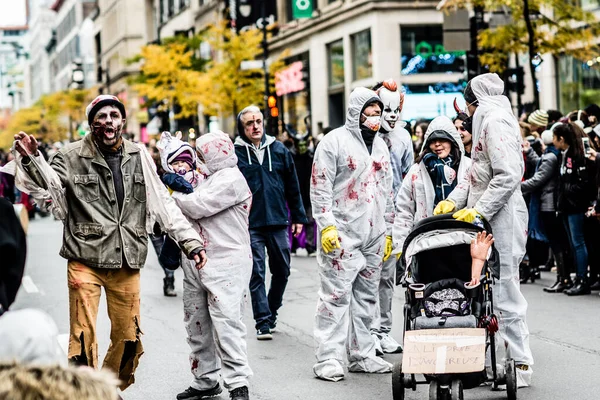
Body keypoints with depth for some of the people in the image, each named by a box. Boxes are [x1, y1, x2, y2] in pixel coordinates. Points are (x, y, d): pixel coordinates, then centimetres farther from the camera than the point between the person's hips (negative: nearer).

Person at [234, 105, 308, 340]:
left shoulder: (279, 150, 8)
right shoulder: (235, 154, -1)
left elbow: (293, 187, 13)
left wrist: (298, 217, 11)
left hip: (278, 222, 3)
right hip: (250, 224, -3)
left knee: (282, 270, 10)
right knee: (256, 274, -3)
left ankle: (271, 310, 30)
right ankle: (263, 322, 0)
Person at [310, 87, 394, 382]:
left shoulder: (380, 145, 17)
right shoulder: (335, 141, -4)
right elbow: (320, 187, -8)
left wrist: (387, 231, 19)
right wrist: (327, 226, -15)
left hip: (374, 235, 7)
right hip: (342, 233, -7)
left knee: (366, 296, 10)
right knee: (335, 295, -8)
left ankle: (361, 355, 18)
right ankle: (328, 358, -5)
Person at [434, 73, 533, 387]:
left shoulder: (495, 121, -12)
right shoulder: (486, 122, 20)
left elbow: (508, 176, -22)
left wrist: (478, 210, -21)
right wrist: (454, 200, 7)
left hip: (502, 218, -10)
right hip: (487, 219, 10)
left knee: (503, 289, -7)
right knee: (490, 290, 10)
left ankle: (520, 363, -2)